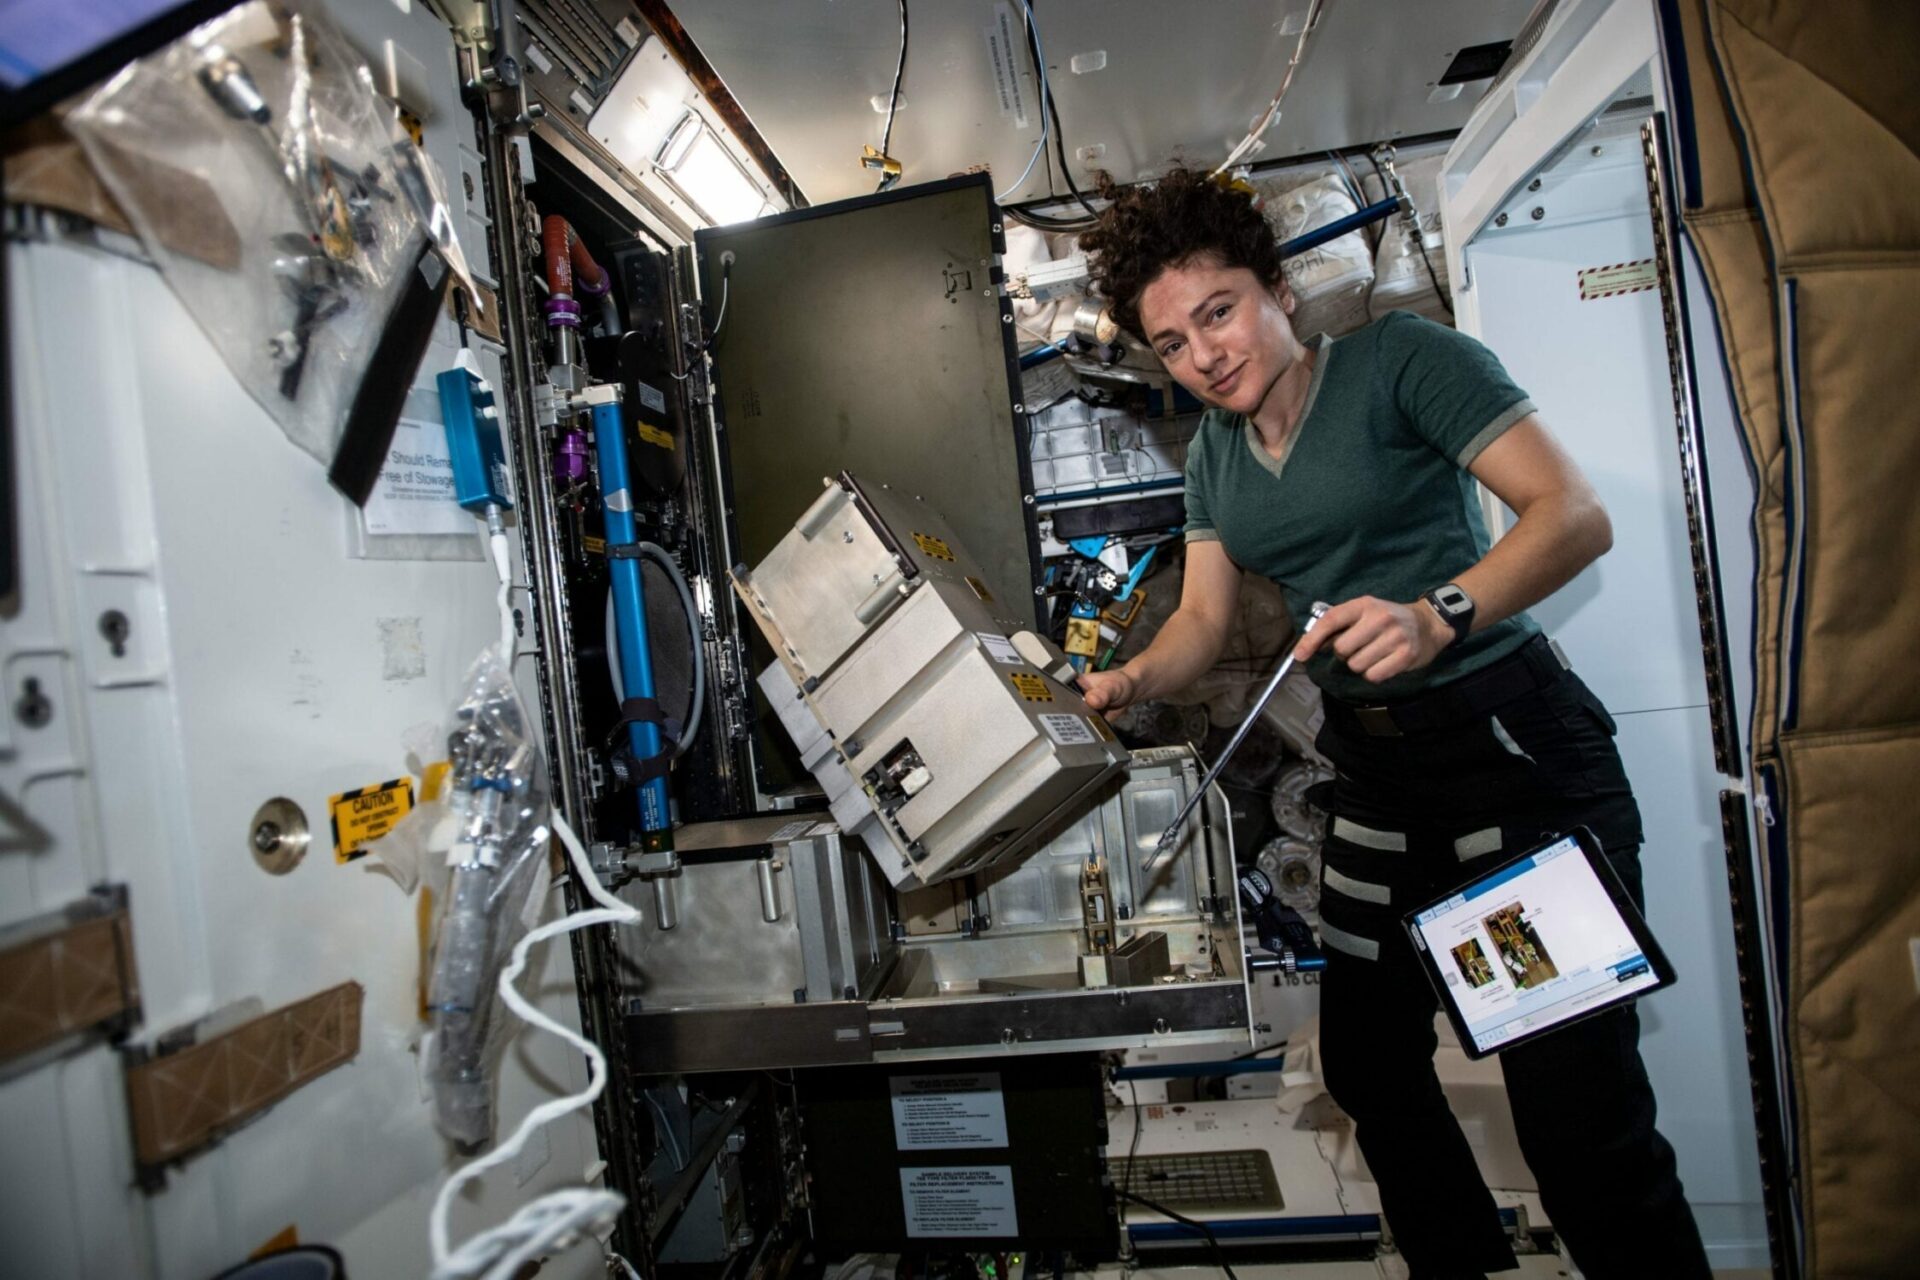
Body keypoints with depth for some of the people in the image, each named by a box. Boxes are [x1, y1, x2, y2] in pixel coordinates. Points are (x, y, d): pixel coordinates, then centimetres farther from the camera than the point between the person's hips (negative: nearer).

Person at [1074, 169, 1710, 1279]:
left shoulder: (1403, 362, -9)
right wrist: (1134, 681, -10)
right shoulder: (1213, 457, 11)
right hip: (1376, 769, 7)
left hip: (1514, 741, -7)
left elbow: (1576, 513, -16)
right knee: (1367, 1064, 15)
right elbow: (1206, 617, 10)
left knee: (1579, 1109, -7)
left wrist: (1437, 617, -32)